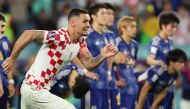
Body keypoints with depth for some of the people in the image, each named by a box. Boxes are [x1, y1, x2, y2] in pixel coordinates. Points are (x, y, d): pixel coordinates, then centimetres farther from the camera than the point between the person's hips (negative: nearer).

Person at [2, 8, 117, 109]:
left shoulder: (80, 41, 5)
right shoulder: (60, 37, -23)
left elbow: (89, 63, 6)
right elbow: (29, 34, -28)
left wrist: (102, 56, -14)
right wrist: (12, 59, -22)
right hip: (35, 91, -9)